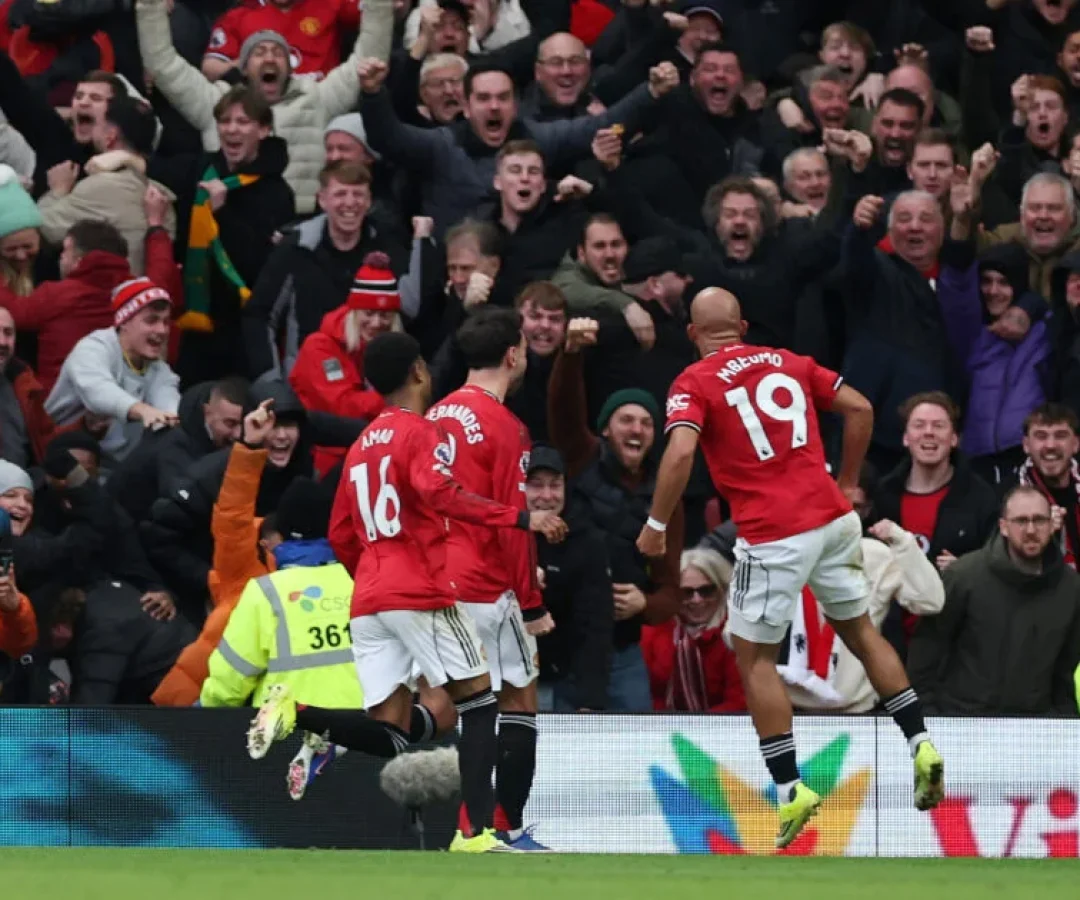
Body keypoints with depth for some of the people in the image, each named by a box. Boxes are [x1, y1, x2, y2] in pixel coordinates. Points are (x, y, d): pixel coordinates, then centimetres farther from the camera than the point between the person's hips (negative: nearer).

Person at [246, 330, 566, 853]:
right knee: (479, 700, 4)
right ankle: (477, 833, -5)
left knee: (387, 736, 4)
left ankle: (294, 714, -17)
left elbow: (340, 536, 23)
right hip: (420, 594, -7)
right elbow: (440, 493, -22)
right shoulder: (423, 433, -2)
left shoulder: (362, 445, 20)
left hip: (368, 601, 7)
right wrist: (520, 518, -25)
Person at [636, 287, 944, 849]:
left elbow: (681, 452, -17)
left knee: (754, 655, 8)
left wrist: (656, 526, -7)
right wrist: (846, 483, 23)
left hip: (773, 534, -5)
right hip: (832, 517, 5)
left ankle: (790, 789, 2)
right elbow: (860, 409, 12)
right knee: (860, 630, 21)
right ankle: (921, 746, 15)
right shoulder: (789, 363, 13)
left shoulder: (694, 383, -2)